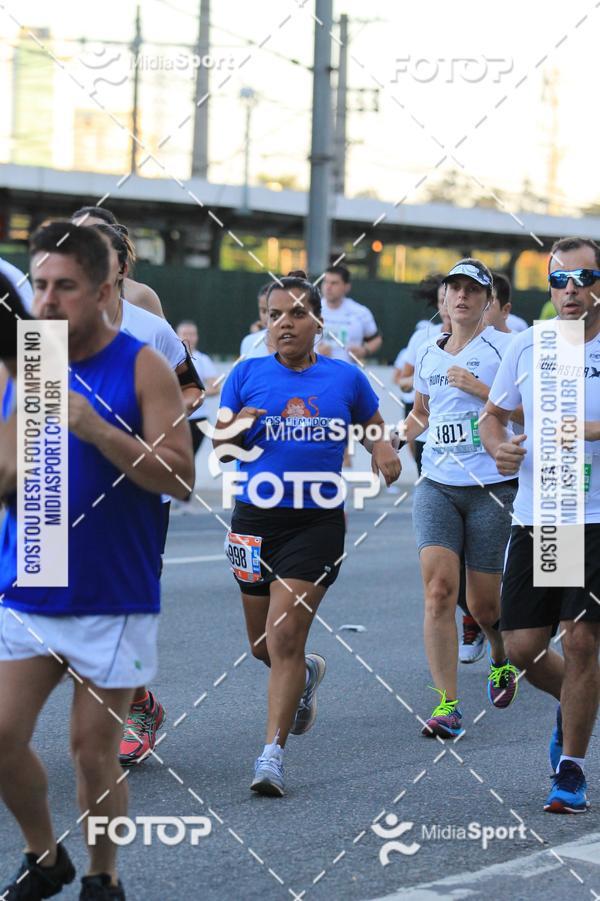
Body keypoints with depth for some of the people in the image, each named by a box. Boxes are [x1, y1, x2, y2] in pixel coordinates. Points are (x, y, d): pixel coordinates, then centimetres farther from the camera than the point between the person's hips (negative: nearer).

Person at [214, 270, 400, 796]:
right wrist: (236, 431, -15)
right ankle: (306, 674, 47)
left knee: (285, 639, -13)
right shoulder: (248, 375, 3)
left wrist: (383, 448, -3)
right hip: (256, 519, 2)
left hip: (318, 521, -2)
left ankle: (273, 754, -11)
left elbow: (373, 425, 19)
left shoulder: (345, 377, 4)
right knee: (262, 645, 12)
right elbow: (217, 444, 8)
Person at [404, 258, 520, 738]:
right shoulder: (427, 354, 12)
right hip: (437, 486, 3)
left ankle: (502, 658, 39)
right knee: (439, 587, -14)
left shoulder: (505, 348, -3)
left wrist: (482, 391, -17)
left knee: (483, 603, 3)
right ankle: (447, 705, -13)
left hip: (492, 488, -3)